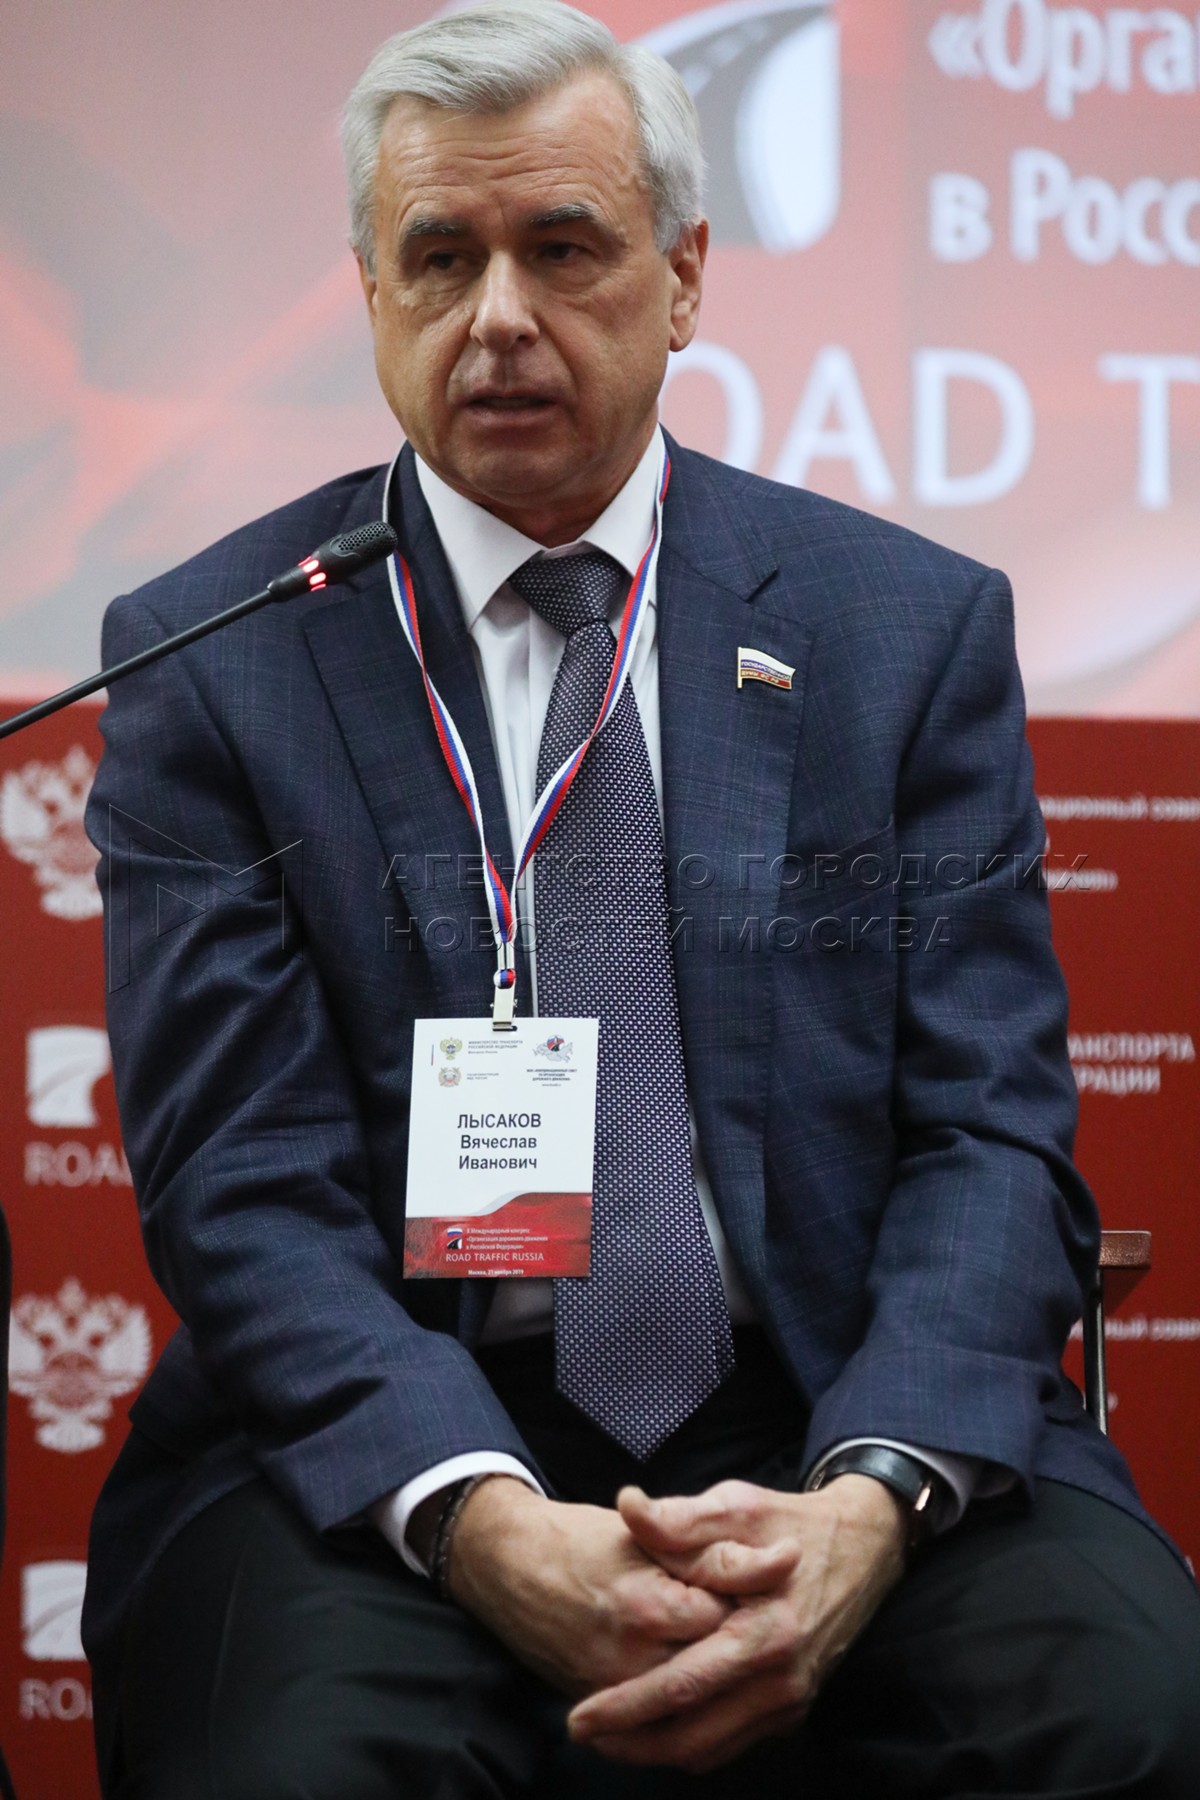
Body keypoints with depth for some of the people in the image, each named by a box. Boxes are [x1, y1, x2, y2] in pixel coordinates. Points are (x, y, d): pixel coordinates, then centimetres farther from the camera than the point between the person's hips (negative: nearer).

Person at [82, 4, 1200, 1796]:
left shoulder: (913, 626, 8)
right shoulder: (209, 660, 5)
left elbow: (990, 1140, 2)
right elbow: (245, 1186, -3)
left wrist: (867, 1502, -18)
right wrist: (493, 1530, -21)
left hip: (845, 1425, 2)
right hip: (397, 1437, -1)